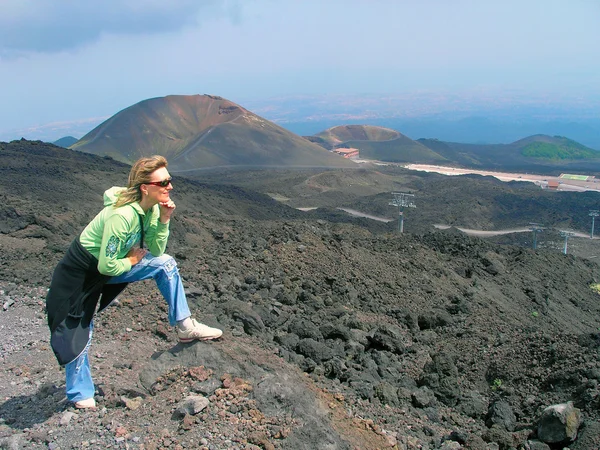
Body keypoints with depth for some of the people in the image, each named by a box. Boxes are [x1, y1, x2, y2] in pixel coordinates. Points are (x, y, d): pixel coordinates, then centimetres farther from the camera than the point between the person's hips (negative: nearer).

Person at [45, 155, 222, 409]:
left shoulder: (151, 208, -10)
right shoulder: (122, 215, -35)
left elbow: (156, 251, -3)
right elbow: (107, 266, -32)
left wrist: (164, 221, -17)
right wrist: (131, 261, -14)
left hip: (110, 265, 7)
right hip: (80, 273, -7)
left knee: (165, 264, -3)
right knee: (78, 335, 4)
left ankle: (184, 326, 6)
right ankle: (80, 395, 27)